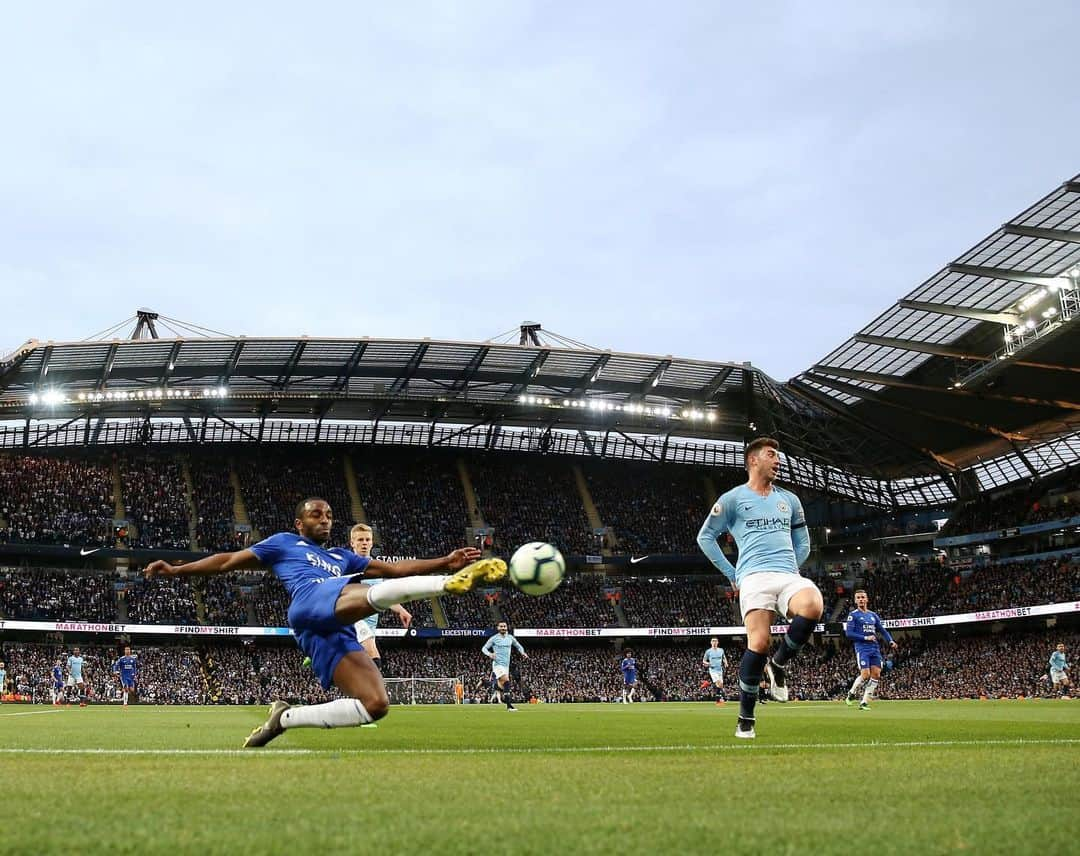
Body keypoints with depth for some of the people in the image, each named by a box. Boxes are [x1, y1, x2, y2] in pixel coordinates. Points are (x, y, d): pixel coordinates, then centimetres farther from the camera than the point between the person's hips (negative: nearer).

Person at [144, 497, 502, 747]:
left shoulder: (342, 557, 39)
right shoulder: (284, 543, 27)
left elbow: (394, 568, 33)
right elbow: (228, 561, 26)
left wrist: (445, 561, 23)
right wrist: (177, 569, 18)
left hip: (336, 633, 6)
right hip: (312, 603, -6)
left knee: (375, 704, -13)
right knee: (377, 594, -34)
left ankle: (284, 718, -1)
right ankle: (452, 584, -58)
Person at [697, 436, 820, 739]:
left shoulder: (789, 500, 23)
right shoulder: (733, 498, 9)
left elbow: (802, 542, 32)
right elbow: (705, 537, 12)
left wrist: (791, 567, 15)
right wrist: (732, 574, 7)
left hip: (789, 575, 4)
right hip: (754, 576, -3)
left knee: (813, 607, -31)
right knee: (759, 643, -20)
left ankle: (779, 663, -5)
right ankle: (745, 720, -6)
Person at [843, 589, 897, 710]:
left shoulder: (873, 615, 17)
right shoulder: (853, 615, 0)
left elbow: (882, 630, 19)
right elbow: (849, 633, -8)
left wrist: (890, 641, 1)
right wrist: (866, 638, -13)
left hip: (875, 648, 6)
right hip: (862, 649, -6)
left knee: (876, 675, -3)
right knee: (865, 675, -16)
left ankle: (864, 702, 4)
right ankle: (852, 693, 11)